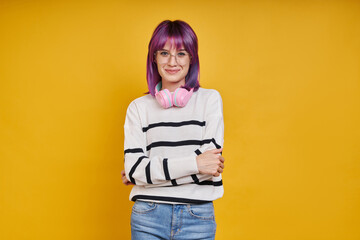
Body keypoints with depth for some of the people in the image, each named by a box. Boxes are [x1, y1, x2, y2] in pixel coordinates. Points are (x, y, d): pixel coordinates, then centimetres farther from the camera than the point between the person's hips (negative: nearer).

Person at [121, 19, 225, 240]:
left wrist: (152, 169, -7)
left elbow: (211, 162, -8)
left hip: (198, 217, 0)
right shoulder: (139, 107, 5)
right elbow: (134, 168, -7)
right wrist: (194, 163, -15)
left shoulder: (210, 99, 2)